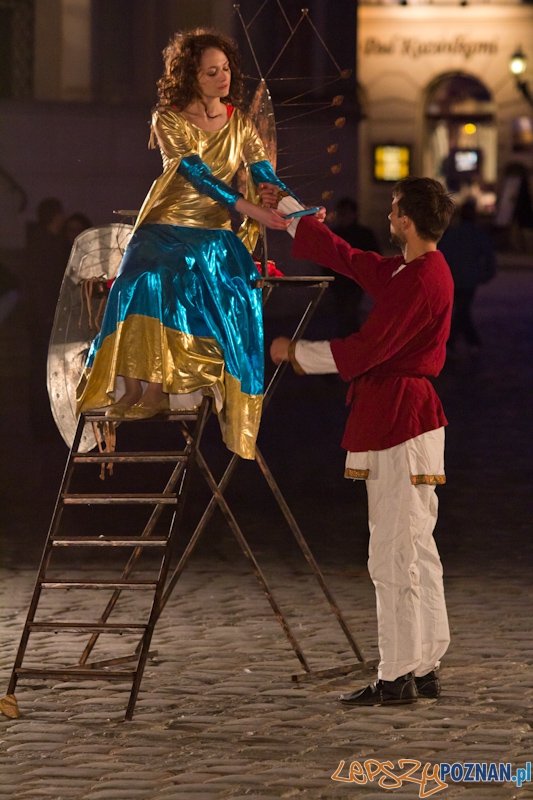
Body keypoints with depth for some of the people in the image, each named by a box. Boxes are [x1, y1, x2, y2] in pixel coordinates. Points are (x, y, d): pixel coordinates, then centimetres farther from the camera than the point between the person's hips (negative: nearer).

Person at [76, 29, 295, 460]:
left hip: (215, 235, 3)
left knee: (235, 295, -25)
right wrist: (252, 209, -26)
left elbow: (265, 174, 2)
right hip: (167, 228, -3)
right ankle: (139, 388, -30)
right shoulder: (168, 120, -3)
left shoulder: (239, 122, 10)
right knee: (148, 282, -32)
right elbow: (197, 175, -15)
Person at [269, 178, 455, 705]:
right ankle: (423, 670, 18)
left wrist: (295, 352, -6)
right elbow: (342, 256, 24)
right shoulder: (403, 271, 14)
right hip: (395, 419, 11)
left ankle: (398, 677, -5)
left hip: (399, 424, -11)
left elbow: (368, 349, -19)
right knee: (414, 550, 13)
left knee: (394, 556, -7)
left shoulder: (422, 281, -18)